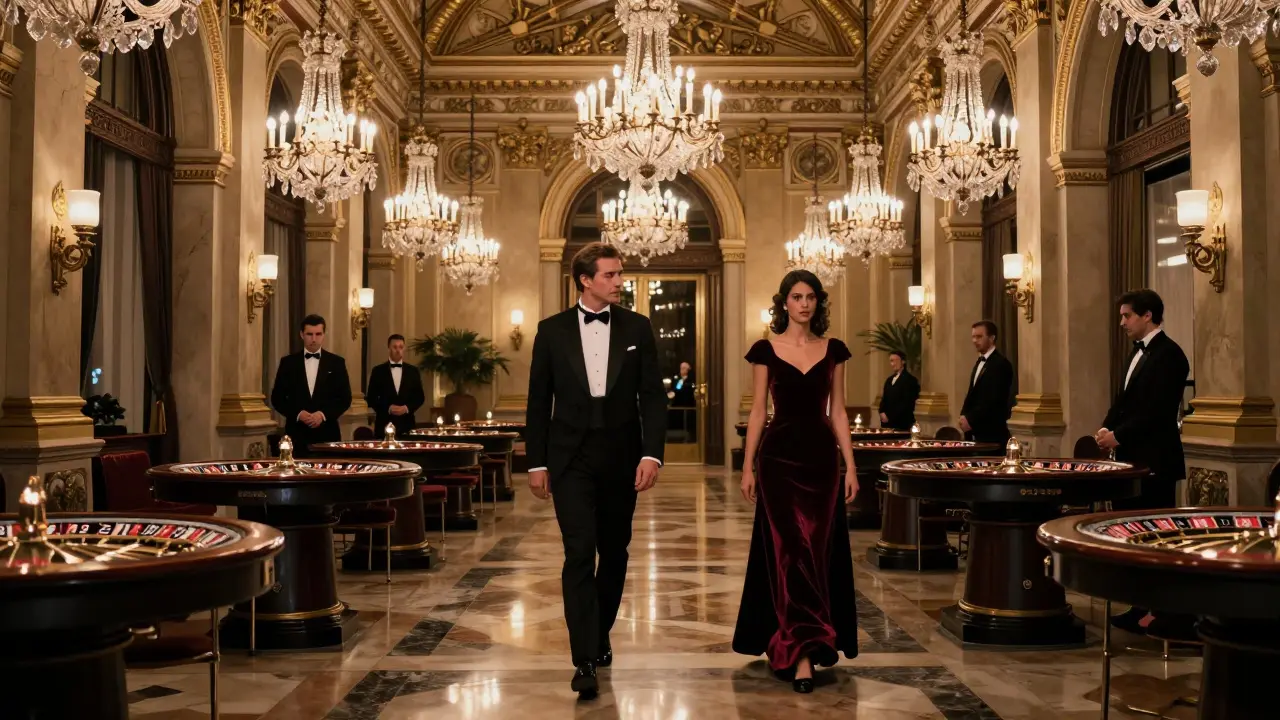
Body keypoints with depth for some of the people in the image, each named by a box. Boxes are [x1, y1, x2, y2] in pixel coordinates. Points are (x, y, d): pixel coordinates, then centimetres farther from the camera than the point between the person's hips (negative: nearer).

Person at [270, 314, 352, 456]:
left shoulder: (336, 362, 6)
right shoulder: (288, 362, 7)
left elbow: (345, 398, 4)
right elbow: (277, 398, 6)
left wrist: (324, 414, -12)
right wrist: (298, 414, -10)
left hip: (327, 434, 0)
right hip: (297, 434, 0)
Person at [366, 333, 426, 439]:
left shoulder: (413, 371, 9)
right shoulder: (378, 371, 4)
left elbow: (420, 397, 9)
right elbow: (371, 398, 2)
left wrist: (407, 408, -8)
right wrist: (388, 408, -12)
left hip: (406, 424, 1)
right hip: (384, 424, -1)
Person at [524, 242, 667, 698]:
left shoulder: (637, 328, 3)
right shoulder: (552, 330, 2)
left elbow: (652, 395, 0)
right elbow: (539, 400, 4)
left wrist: (652, 453, -11)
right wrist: (536, 462, 1)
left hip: (621, 456, 2)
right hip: (571, 457, -2)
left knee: (614, 553, 12)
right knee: (579, 554, -10)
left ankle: (600, 635, 32)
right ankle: (586, 660, -8)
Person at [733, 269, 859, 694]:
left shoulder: (833, 350, 7)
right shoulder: (766, 350, 1)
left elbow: (837, 411, 7)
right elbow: (757, 410, 2)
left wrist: (850, 465, 2)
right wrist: (748, 466, -2)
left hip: (821, 455, 3)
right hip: (780, 455, -3)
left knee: (820, 551, 4)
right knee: (789, 552, -5)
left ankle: (795, 643, 16)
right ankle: (800, 651, -2)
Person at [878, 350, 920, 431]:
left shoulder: (910, 380, -7)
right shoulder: (889, 380, 18)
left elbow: (907, 403, -14)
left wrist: (889, 416, -15)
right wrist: (882, 413, -2)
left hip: (902, 424, -7)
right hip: (887, 423, 7)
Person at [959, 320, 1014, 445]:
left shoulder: (1001, 363, -12)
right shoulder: (980, 362, 17)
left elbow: (994, 400, -20)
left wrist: (970, 420, -17)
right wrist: (964, 416, 2)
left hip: (992, 432, -8)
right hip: (976, 432, 8)